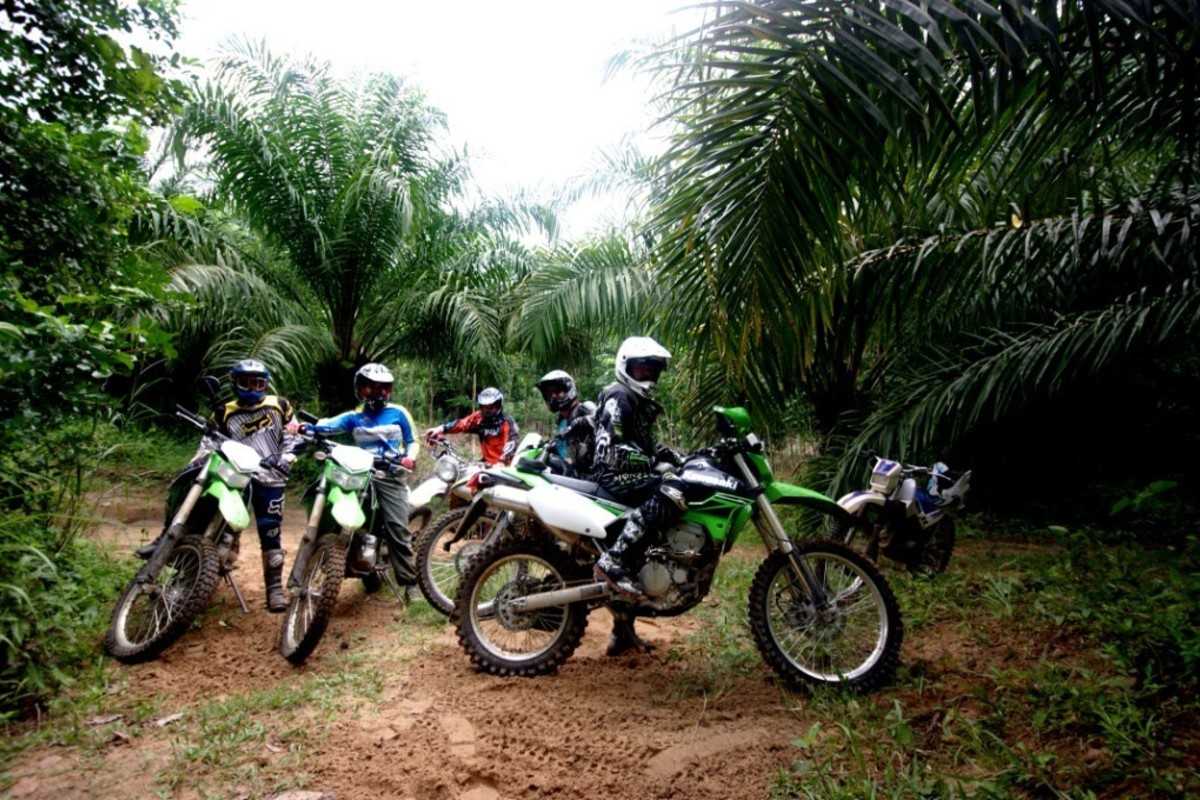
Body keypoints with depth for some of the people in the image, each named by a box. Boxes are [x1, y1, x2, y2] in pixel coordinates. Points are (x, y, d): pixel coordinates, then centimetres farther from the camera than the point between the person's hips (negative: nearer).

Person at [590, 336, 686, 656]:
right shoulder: (618, 398, -9)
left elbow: (647, 445, 31)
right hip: (612, 477, -10)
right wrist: (653, 463, -24)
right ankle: (613, 558, -34)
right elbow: (609, 452, -20)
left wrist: (682, 459, 16)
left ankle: (623, 631, 26)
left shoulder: (642, 403, 23)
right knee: (670, 492, -33)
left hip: (632, 476, 10)